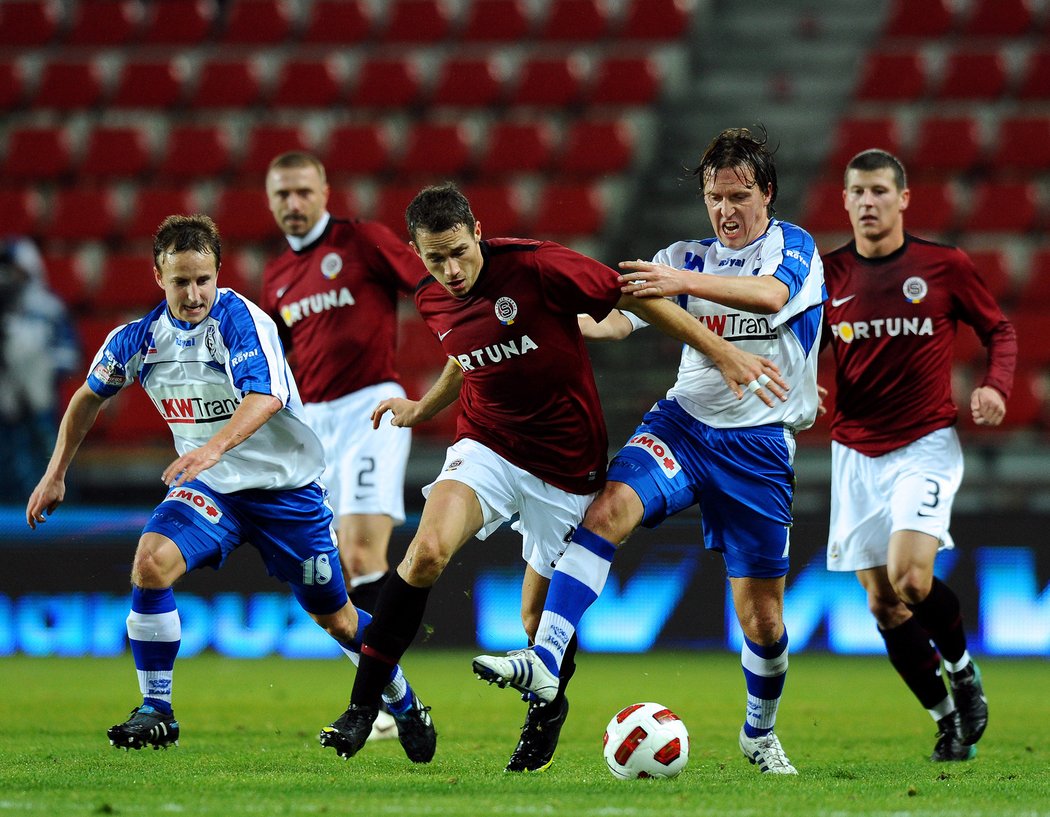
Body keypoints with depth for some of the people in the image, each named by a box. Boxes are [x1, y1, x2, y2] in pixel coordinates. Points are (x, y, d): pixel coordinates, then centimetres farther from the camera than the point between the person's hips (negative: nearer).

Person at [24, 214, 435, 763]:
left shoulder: (241, 320, -21)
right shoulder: (138, 338, -5)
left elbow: (265, 395, -37)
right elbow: (89, 398, 13)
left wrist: (215, 447, -53)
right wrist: (56, 473, 11)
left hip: (284, 486, -3)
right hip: (208, 490, 3)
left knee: (336, 619, 6)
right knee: (151, 561, -26)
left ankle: (404, 706, 33)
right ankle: (156, 712, -15)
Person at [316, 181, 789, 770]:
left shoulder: (536, 267, -19)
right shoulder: (434, 305, 0)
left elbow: (634, 297, -12)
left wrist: (724, 353, -13)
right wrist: (422, 409, 15)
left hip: (567, 467, -3)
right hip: (487, 449, 3)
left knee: (542, 615, 5)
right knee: (428, 550, -25)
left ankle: (549, 707, 40)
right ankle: (362, 708, -18)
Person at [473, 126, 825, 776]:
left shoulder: (793, 247, 0)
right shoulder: (688, 257, 12)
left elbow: (770, 295, -24)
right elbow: (619, 320, 1)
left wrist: (682, 282, -36)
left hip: (760, 446, -2)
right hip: (682, 425, 2)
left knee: (762, 617, 2)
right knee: (609, 506, -28)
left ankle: (760, 731, 30)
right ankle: (545, 661, -38)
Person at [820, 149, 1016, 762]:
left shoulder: (945, 266, -2)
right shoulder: (828, 275, 3)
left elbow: (1000, 329, 9)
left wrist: (996, 386, -10)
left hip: (927, 445, -3)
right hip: (856, 453, 3)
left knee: (910, 577, -22)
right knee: (884, 606, 1)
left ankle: (963, 669, 7)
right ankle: (950, 721, 17)